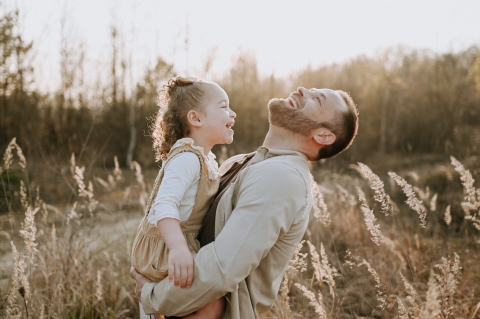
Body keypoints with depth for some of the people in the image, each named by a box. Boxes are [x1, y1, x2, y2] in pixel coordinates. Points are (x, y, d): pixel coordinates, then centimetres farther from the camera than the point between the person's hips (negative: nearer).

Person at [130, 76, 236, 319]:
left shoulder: (204, 158, 10)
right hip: (161, 250, -10)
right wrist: (178, 248, -48)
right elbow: (165, 205, -35)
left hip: (171, 247, 10)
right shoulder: (187, 158, -22)